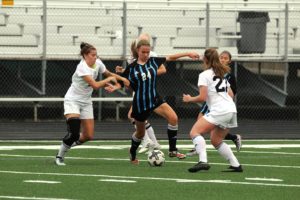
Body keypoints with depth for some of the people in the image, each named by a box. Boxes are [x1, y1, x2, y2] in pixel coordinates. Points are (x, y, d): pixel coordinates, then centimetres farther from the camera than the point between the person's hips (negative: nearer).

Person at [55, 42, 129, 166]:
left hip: (86, 102, 7)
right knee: (74, 133, -21)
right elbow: (95, 85, -32)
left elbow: (108, 74, 16)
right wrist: (109, 79, -20)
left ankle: (68, 143, 27)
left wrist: (122, 79, 2)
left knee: (88, 136, 0)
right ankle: (59, 156, -1)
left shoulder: (98, 63, -3)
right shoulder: (82, 67, -26)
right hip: (73, 100, -7)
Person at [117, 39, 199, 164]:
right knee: (140, 133, 13)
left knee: (173, 118, -22)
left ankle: (172, 150, -11)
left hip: (155, 99, 2)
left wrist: (188, 54, 3)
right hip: (140, 103, -2)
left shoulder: (153, 61, 0)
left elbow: (171, 58, 5)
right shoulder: (131, 68, -6)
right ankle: (132, 153, 45)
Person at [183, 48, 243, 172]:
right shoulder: (222, 74, 22)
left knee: (194, 132, -10)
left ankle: (203, 161, -29)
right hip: (231, 110, 8)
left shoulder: (205, 75, -2)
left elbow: (202, 97, -9)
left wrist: (189, 99, 8)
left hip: (219, 110, -8)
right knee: (216, 140, 21)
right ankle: (236, 165, 14)